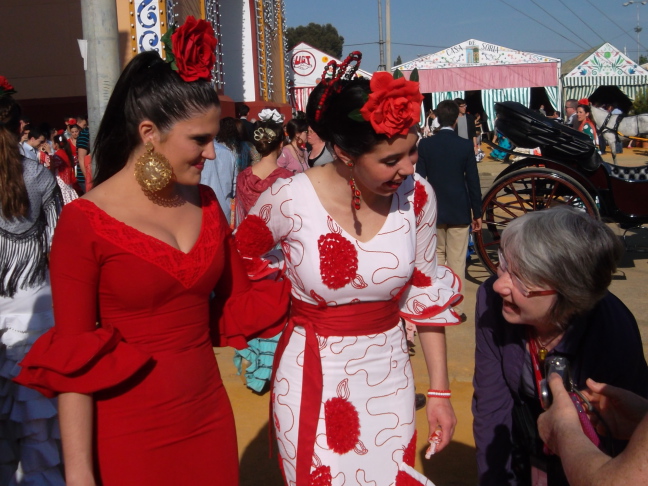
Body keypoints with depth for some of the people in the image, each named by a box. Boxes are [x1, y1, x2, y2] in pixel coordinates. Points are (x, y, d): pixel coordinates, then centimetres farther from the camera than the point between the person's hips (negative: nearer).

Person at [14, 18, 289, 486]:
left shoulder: (204, 202, 2)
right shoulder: (84, 222, -14)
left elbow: (237, 301, 10)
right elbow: (72, 360, -13)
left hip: (210, 417, 5)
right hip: (129, 435, -5)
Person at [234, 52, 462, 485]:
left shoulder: (417, 196, -10)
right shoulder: (289, 200, -19)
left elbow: (426, 294, 2)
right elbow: (239, 264, 2)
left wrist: (440, 390, 4)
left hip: (389, 379, 3)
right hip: (312, 379, -3)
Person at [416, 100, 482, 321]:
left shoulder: (425, 144, -5)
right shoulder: (465, 146, -7)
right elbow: (473, 182, -5)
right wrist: (477, 213, 4)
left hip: (433, 210, 2)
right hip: (459, 211, -1)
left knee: (436, 257, 15)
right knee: (457, 261, 3)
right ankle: (456, 308, 7)